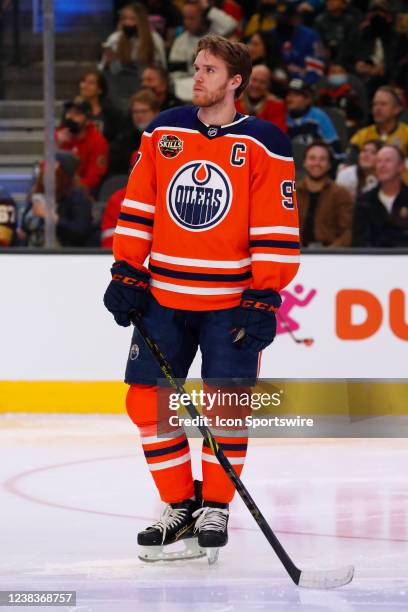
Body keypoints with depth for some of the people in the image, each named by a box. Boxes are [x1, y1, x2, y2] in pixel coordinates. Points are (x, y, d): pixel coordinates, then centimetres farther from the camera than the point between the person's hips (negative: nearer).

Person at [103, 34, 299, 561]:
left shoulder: (263, 146, -6)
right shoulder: (163, 133, 5)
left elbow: (276, 230, -6)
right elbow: (137, 208, 9)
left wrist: (263, 299, -11)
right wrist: (126, 274, 3)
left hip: (232, 299, -4)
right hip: (163, 295, 4)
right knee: (146, 400, 0)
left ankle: (215, 507, 12)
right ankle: (180, 505, 13)